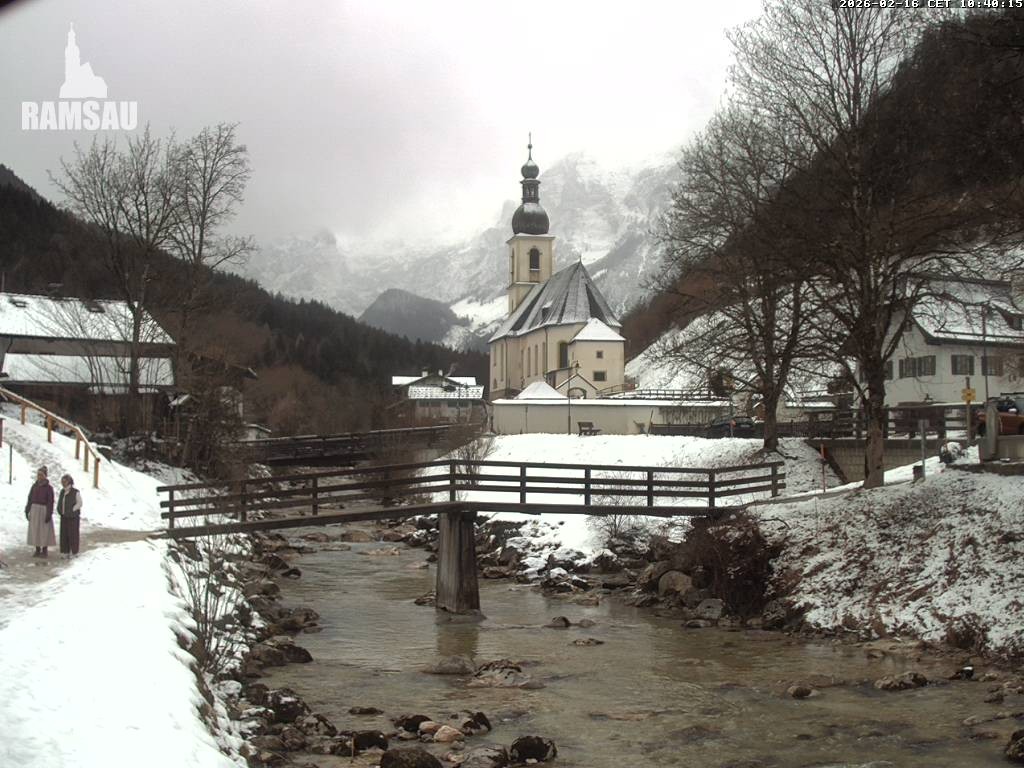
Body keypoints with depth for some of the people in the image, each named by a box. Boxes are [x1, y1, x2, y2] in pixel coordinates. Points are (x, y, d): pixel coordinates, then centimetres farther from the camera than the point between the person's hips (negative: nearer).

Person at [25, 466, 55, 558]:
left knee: (44, 530, 0)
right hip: (34, 510, 5)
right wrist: (27, 511, 5)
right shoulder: (34, 486, 6)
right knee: (35, 530, 7)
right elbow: (30, 499, 9)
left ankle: (44, 551, 10)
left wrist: (49, 515, -14)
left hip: (44, 510, -5)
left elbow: (50, 502, -10)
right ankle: (37, 550, 16)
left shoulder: (49, 488, -8)